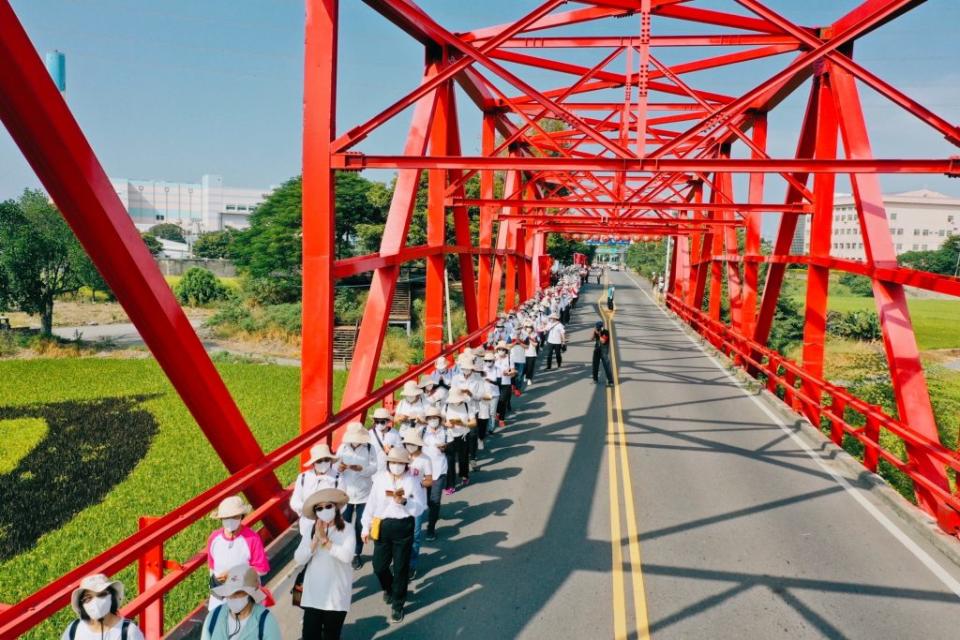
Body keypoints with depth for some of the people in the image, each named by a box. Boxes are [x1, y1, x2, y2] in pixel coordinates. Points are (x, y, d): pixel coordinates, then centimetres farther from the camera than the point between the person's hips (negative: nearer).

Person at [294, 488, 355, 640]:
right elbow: (298, 559, -6)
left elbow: (347, 556, -22)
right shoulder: (310, 532, 3)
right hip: (313, 595, 3)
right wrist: (315, 539, -17)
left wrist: (324, 539, -21)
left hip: (336, 596, -2)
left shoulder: (346, 531, -7)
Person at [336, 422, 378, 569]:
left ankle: (357, 554, 23)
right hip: (345, 492, 1)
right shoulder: (342, 447, -3)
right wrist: (339, 468, -27)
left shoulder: (369, 448, -7)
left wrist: (361, 469, -31)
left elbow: (374, 468, -13)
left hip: (363, 493, -1)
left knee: (360, 525, 8)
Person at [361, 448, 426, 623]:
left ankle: (398, 604, 26)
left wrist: (404, 501, -25)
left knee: (401, 568, 7)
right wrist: (366, 527, 5)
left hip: (404, 527, -2)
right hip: (382, 526, 2)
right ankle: (389, 589, 43)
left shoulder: (412, 481, -6)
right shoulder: (380, 478, -3)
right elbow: (371, 504, 3)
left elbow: (419, 509, -8)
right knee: (379, 566, 10)